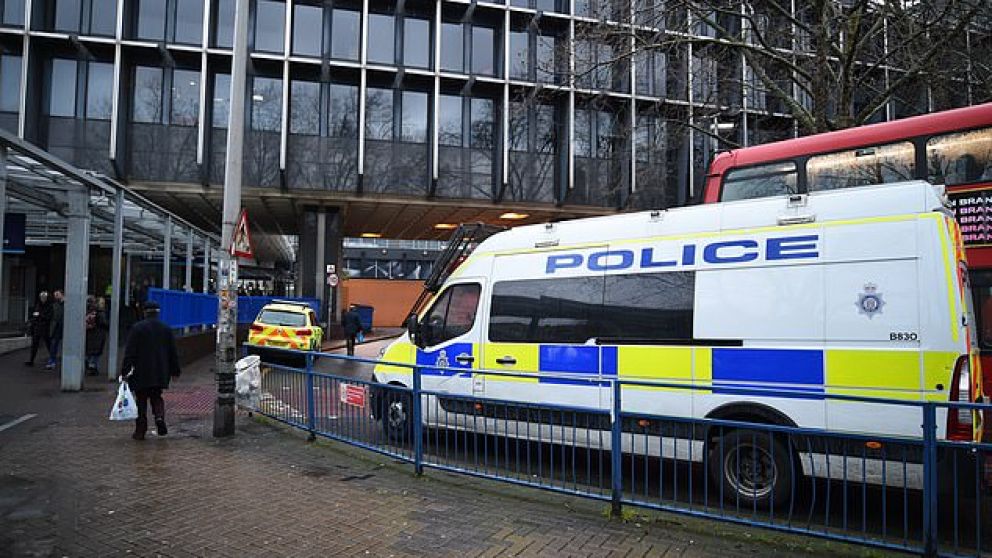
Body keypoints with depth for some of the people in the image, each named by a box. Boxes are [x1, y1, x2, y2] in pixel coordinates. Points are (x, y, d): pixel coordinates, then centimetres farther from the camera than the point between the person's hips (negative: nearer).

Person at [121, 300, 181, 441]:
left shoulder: (137, 328, -7)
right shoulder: (166, 329, 4)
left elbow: (129, 352, -9)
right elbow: (173, 352, 8)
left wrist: (125, 371, -5)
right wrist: (175, 371, 16)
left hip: (141, 373, -3)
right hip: (160, 374, 3)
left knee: (141, 400, 6)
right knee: (156, 397, 17)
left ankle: (140, 431, 10)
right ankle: (160, 417, -9)